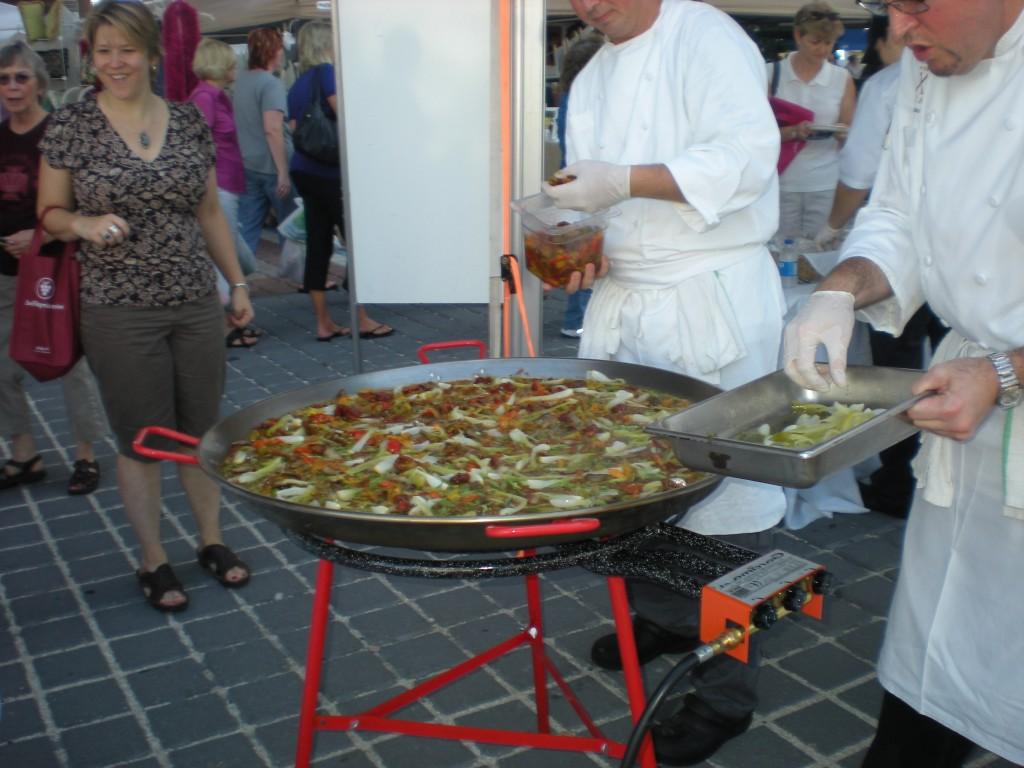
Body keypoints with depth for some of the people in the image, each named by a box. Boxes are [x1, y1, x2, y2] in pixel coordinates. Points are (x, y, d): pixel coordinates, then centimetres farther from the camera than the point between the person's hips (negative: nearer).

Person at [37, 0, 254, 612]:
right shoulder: (70, 126, -4)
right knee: (142, 441, 7)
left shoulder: (189, 121, 4)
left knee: (203, 431, 13)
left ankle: (212, 539, 32)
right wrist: (85, 224, -19)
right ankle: (154, 560, 25)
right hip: (121, 314, -3)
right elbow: (51, 213, 3)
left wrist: (238, 282, 11)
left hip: (197, 305, 3)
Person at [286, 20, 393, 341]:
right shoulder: (325, 73, -9)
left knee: (318, 244, 8)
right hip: (329, 172, -8)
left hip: (304, 170, 8)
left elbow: (295, 130, 16)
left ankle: (324, 323, 11)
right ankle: (363, 321, 5)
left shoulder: (297, 85, 14)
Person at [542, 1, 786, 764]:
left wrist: (624, 181, -26)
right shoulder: (593, 79, 17)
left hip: (713, 303, -8)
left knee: (723, 493, -3)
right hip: (624, 298, 8)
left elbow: (747, 155, -21)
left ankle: (725, 694, 11)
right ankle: (663, 617, 39)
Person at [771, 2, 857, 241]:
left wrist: (842, 133, -13)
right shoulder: (772, 74, 2)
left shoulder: (843, 79, 6)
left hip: (826, 185, 1)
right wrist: (792, 132, -18)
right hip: (782, 183, -1)